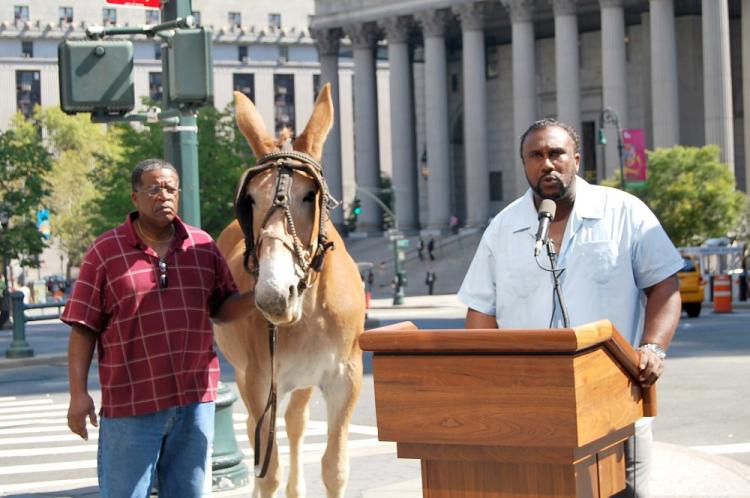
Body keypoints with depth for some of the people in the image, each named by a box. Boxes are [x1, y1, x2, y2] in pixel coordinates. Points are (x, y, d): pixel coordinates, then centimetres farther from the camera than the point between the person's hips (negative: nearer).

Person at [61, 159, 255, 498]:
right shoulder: (104, 253, -2)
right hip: (131, 405, -3)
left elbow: (222, 309, 13)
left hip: (195, 400, 4)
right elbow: (83, 329, -3)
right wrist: (78, 394, -9)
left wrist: (255, 298, -8)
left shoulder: (203, 246, 8)